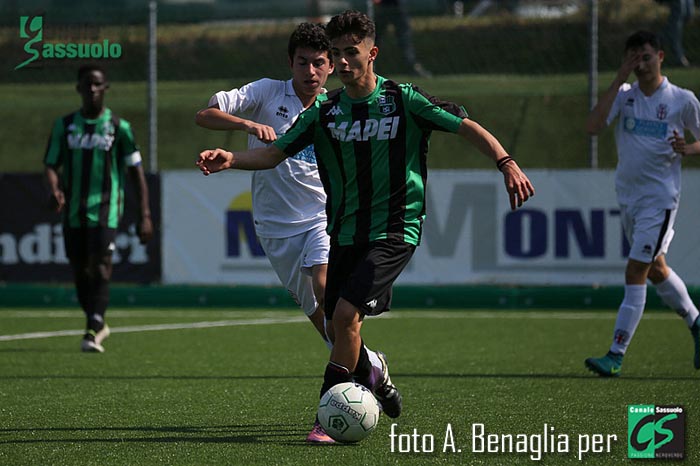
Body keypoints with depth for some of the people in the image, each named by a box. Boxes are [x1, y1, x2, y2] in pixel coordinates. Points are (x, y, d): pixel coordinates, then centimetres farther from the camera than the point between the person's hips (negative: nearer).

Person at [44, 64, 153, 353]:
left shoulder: (119, 127, 2)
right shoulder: (64, 126, 8)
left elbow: (136, 172, 4)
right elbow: (51, 165, 6)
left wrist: (144, 216, -1)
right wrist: (54, 190, -17)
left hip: (105, 210, -4)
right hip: (73, 211, 4)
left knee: (100, 268, -17)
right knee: (80, 272, 9)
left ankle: (93, 333, -21)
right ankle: (98, 324, 28)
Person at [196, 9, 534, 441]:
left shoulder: (403, 99, -6)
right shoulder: (324, 110, 4)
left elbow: (467, 127, -6)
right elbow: (275, 153, 3)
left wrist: (507, 163, -20)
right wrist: (231, 159, -16)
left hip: (394, 231, -5)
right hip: (345, 234, 5)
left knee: (346, 314, -20)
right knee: (338, 327, 10)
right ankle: (378, 385, 40)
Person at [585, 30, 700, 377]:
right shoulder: (624, 94, 2)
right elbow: (593, 126, -15)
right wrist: (620, 78, -17)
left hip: (660, 198, -5)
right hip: (627, 197, 5)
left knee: (635, 273, -12)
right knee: (655, 270, 18)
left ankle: (617, 355, -13)